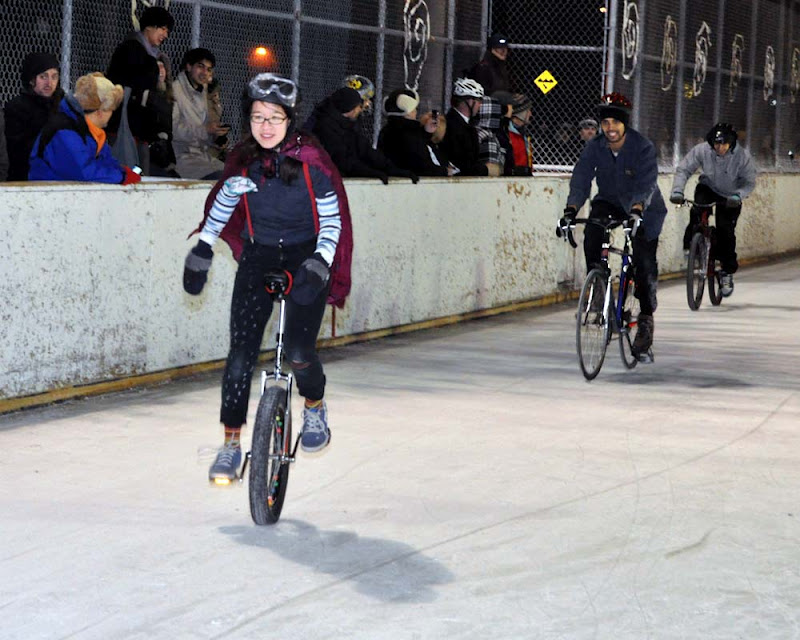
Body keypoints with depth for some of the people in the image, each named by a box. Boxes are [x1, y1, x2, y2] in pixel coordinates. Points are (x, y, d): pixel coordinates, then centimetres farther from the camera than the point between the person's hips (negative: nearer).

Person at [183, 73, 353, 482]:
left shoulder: (310, 161, -15)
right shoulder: (243, 160, -5)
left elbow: (332, 218, -9)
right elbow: (224, 201, 15)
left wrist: (321, 262, -22)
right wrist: (203, 247, 14)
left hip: (305, 259, -3)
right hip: (259, 257, 3)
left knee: (298, 352, -15)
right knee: (241, 351, -6)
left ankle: (315, 407, 18)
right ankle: (231, 443, 3)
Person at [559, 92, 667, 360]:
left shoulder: (643, 147, -22)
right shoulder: (594, 147, -12)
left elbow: (646, 183, -33)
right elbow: (581, 177, -21)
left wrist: (637, 211, -50)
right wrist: (571, 210, -37)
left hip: (644, 208, -3)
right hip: (609, 202, 3)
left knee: (645, 263, -8)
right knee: (592, 234, -27)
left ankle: (646, 320, 3)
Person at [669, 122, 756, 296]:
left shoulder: (743, 156, -25)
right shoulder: (701, 150, -24)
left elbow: (749, 182, -19)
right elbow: (683, 169, -17)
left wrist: (737, 195, -38)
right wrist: (677, 190, -32)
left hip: (730, 198, -1)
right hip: (708, 189, 1)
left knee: (726, 231, -12)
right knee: (698, 210, -32)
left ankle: (728, 272, 4)